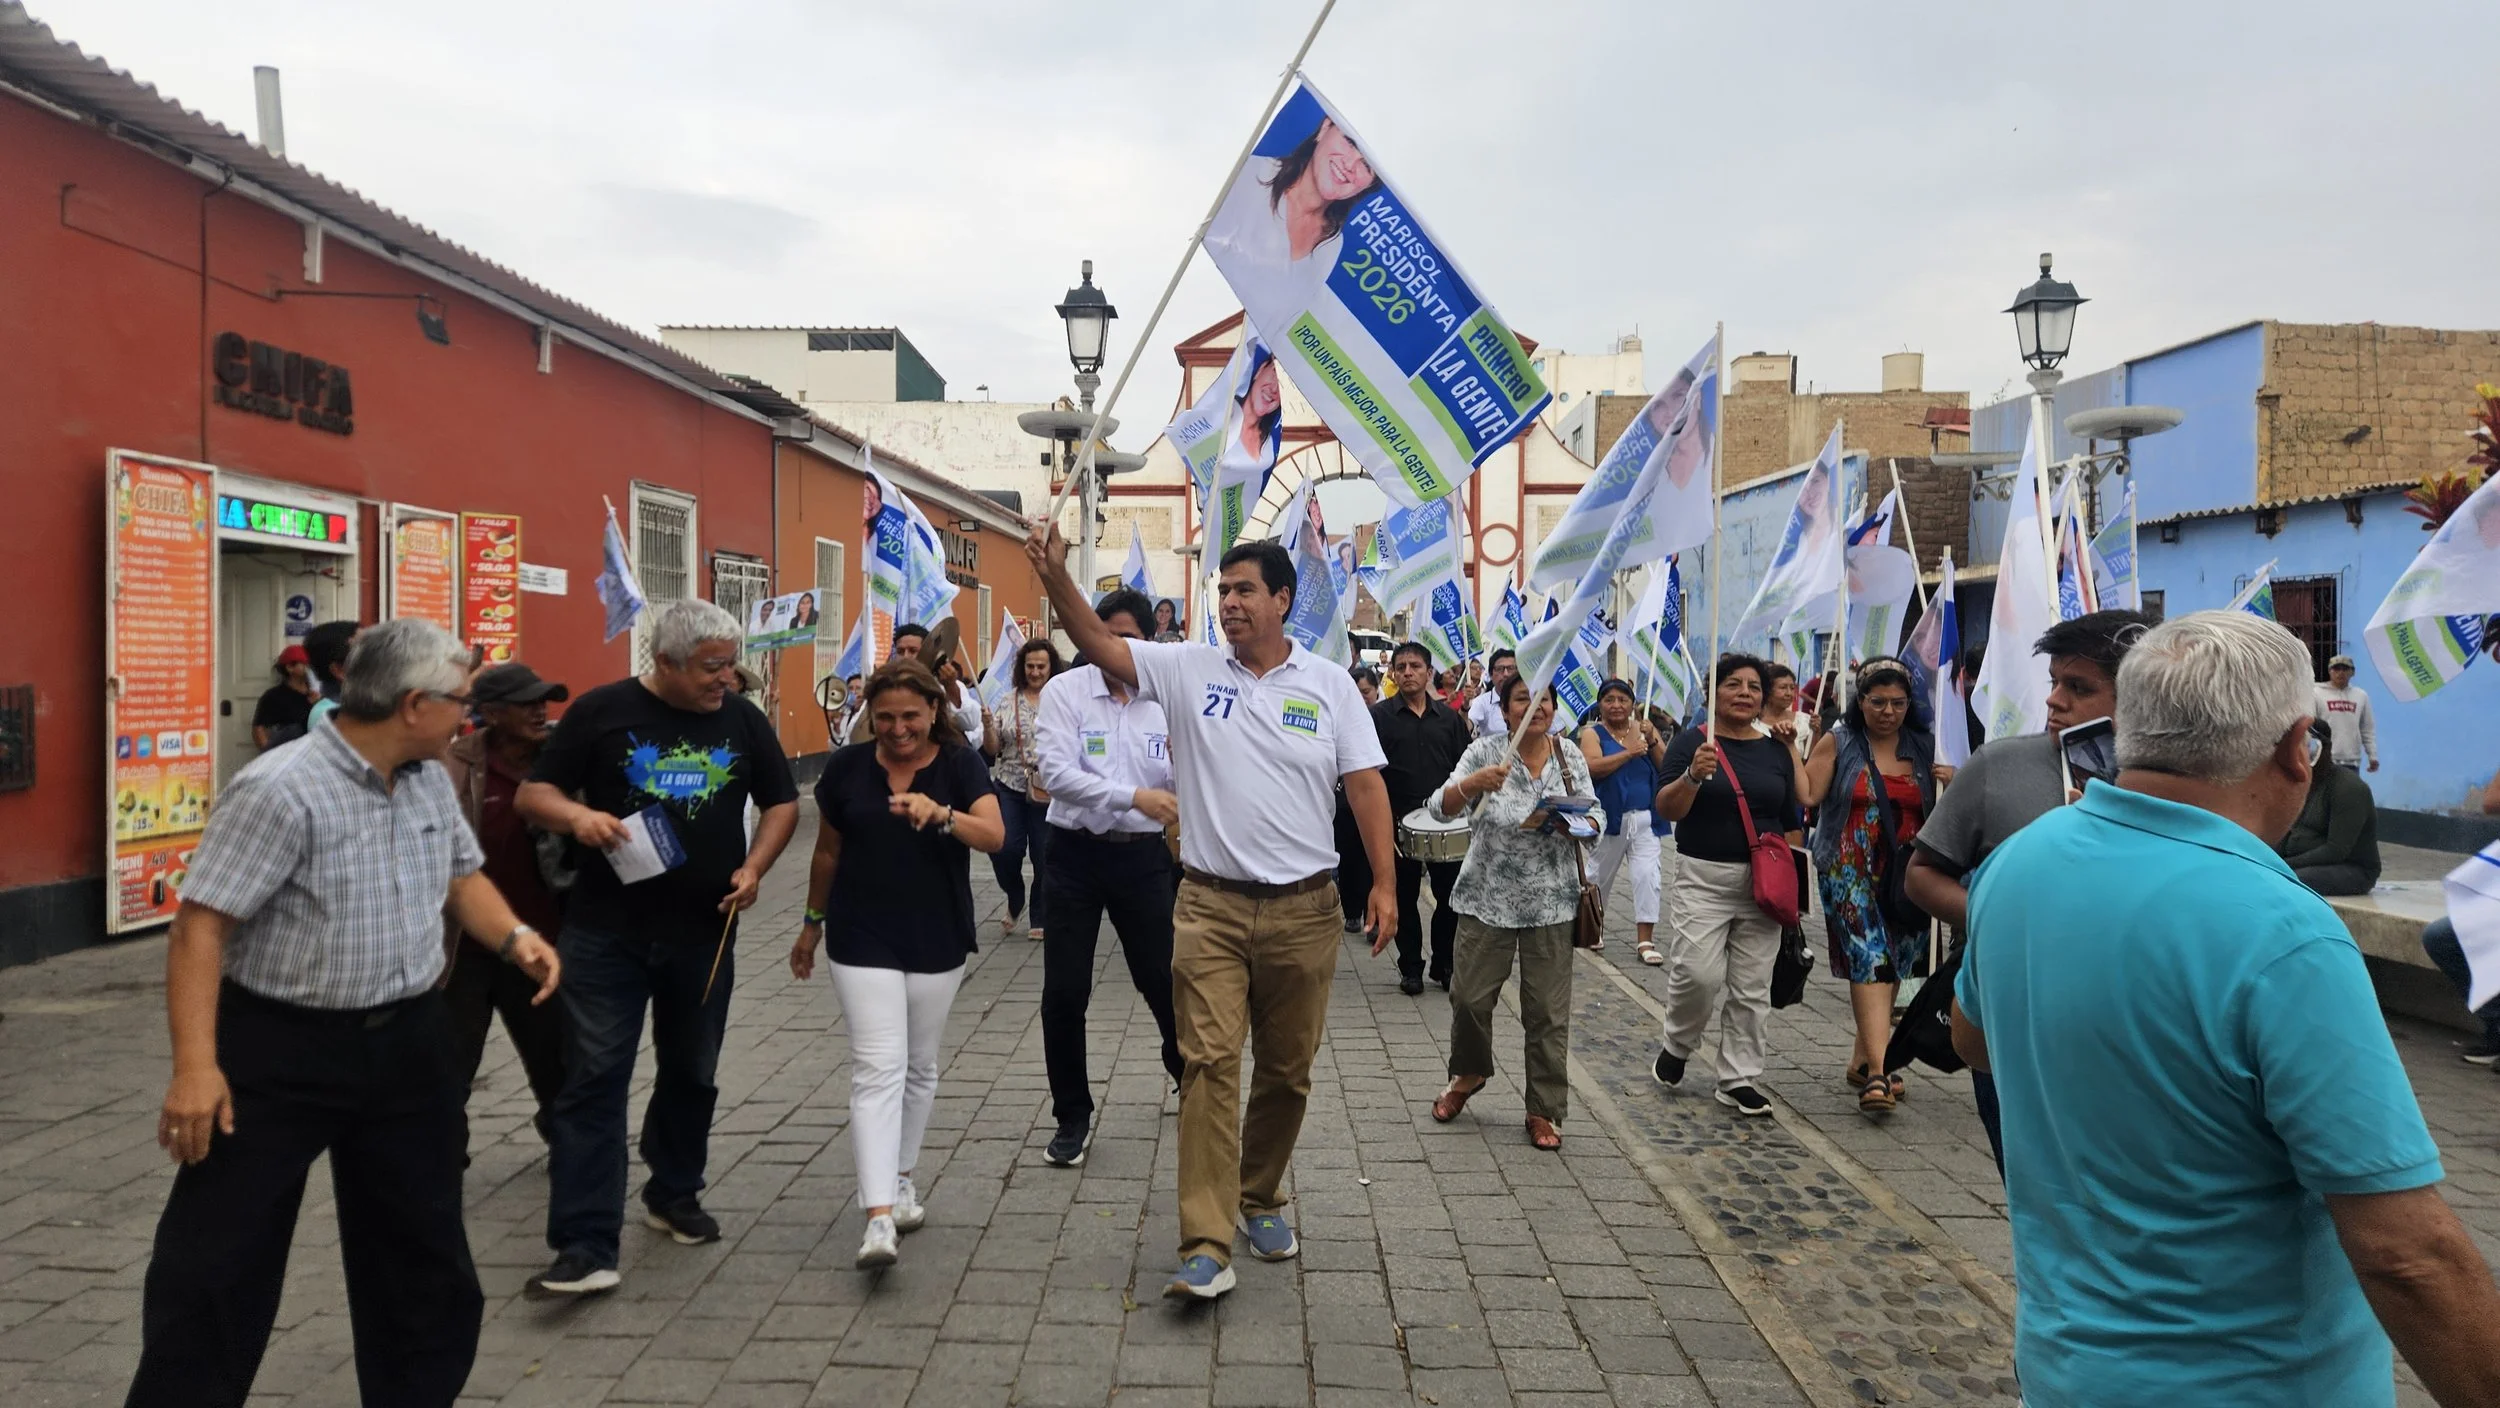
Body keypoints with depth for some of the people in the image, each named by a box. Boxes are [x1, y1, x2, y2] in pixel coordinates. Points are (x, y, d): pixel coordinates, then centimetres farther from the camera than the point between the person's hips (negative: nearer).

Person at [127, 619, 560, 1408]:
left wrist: (513, 937, -3)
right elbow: (201, 928, -21)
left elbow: (460, 875, 17)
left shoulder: (431, 781, 4)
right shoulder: (279, 790, -20)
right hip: (279, 1051, -7)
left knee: (422, 1246, 16)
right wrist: (195, 1067, -26)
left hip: (405, 1043, 7)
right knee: (215, 1264, 4)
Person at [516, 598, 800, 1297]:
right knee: (595, 1077, -6)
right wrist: (576, 815, -23)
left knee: (692, 1073, 16)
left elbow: (782, 802, 13)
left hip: (705, 934, 3)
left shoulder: (742, 720, 3)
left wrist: (753, 868, -3)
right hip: (607, 931, -3)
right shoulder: (603, 711, -5)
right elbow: (532, 795, -1)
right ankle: (585, 1245, -4)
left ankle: (674, 1197, 36)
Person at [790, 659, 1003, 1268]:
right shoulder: (846, 767, -2)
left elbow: (995, 836, -19)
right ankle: (879, 1218, -15)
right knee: (878, 1068, -11)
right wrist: (812, 923, 17)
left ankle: (900, 1180, 34)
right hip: (862, 941, -1)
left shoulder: (959, 763, -5)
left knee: (920, 1067, 15)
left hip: (938, 942, 1)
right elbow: (828, 852, 10)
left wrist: (941, 813, -37)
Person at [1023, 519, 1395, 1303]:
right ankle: (1206, 1247, -6)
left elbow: (1366, 784, -1)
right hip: (1211, 906, -1)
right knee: (1209, 1064, -8)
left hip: (1303, 910, 1)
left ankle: (1261, 1198, 35)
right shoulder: (1189, 670, 2)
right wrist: (1055, 576, -23)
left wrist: (1384, 883, -9)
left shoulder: (1328, 685, 2)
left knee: (1287, 1071, 13)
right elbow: (1099, 644, -7)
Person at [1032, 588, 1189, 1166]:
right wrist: (1134, 796, -27)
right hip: (1077, 853, -1)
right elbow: (1057, 772, -19)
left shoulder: (1166, 700, 1)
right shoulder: (1065, 691, -6)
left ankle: (1191, 1076, 39)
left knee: (1164, 979, 11)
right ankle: (1072, 1117, 20)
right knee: (1064, 993, 3)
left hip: (1142, 856, 1)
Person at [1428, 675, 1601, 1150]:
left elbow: (1596, 816, 8)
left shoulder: (1570, 755, 4)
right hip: (1488, 899, -1)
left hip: (1552, 903, 1)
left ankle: (1544, 1111, 17)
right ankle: (1468, 1074, 35)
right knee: (1470, 996, 6)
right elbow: (1442, 807, -15)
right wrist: (1472, 783, -35)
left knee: (1548, 1012, 4)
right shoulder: (1484, 752, -5)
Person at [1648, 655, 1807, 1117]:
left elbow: (1792, 820, 14)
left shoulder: (1777, 751, 10)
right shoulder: (1692, 742, -1)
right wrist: (1693, 775, -23)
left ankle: (1739, 1079, 15)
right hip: (1704, 878, -4)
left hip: (1762, 883, 4)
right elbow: (1667, 809, -11)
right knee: (1698, 972, -14)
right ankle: (1677, 1047, 14)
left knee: (1752, 986, 5)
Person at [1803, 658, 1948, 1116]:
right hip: (1852, 871, -4)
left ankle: (1862, 1061, 26)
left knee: (1891, 966, 10)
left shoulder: (1924, 747, 9)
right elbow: (1807, 794, -8)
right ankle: (1877, 1071, -19)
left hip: (1906, 873, 4)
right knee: (1870, 959, -15)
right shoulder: (1838, 743, 2)